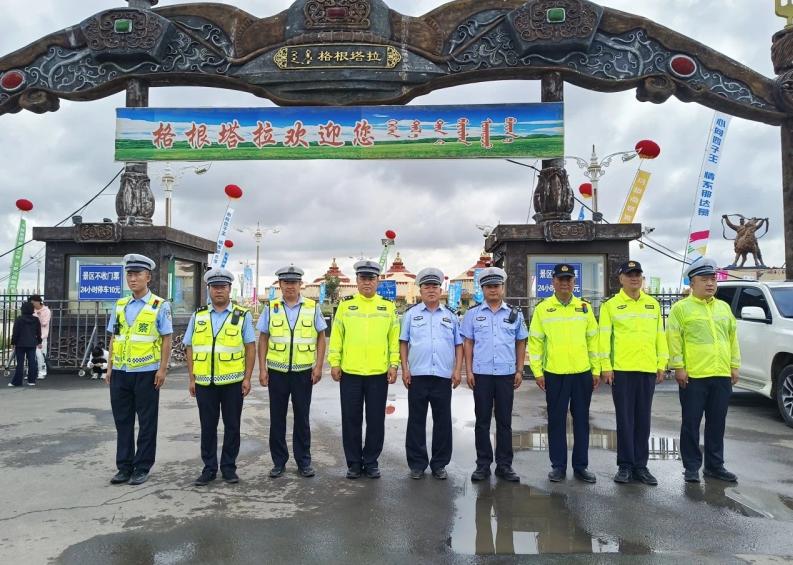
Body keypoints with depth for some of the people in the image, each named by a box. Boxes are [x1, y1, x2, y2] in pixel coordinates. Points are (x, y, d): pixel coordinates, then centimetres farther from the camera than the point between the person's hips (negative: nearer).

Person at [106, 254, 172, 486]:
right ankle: (124, 466, 22)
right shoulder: (120, 305, 10)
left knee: (146, 422, 5)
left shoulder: (160, 306, -4)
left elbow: (166, 339, -5)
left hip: (146, 372, -4)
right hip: (121, 372, 5)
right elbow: (114, 338, 14)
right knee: (122, 421, 11)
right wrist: (110, 368, 10)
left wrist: (162, 369, -10)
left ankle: (142, 468, 16)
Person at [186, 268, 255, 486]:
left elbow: (250, 347, 0)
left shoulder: (242, 315, 1)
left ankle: (229, 467, 20)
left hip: (233, 381, -2)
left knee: (232, 426, 7)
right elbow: (190, 348, 9)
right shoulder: (198, 316, 8)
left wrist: (247, 378, -5)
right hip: (204, 382, 2)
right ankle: (209, 468, 21)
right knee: (207, 427, 9)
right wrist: (191, 378, 4)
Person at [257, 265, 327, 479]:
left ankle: (303, 461, 20)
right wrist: (262, 369, -1)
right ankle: (279, 461, 22)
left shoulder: (312, 308, 1)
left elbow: (321, 337, 4)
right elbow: (263, 339, 5)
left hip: (304, 371, -1)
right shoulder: (271, 308, 3)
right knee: (277, 418, 8)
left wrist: (318, 366, -4)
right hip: (277, 371, 1)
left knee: (302, 417, 8)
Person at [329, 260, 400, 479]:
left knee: (376, 420, 7)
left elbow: (394, 339, 4)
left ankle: (371, 461, 22)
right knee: (351, 420, 7)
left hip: (379, 373, 0)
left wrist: (394, 365, -1)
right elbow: (336, 337, 4)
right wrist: (334, 363, -1)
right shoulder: (345, 305, 4)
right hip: (350, 372, 0)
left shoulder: (388, 307, 4)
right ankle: (354, 462, 21)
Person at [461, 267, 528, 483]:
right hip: (481, 374, 0)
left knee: (504, 421, 7)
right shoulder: (473, 314, 5)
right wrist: (469, 371, -1)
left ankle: (504, 464, 17)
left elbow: (521, 343, 11)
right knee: (482, 420, 6)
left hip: (506, 374, 1)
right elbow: (468, 343, 5)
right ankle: (483, 464, 15)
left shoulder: (515, 314, 7)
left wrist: (519, 370, 5)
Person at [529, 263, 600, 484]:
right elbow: (535, 341, 0)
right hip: (554, 374, -2)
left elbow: (593, 339, 8)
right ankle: (558, 466, 17)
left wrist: (596, 370, 4)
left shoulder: (584, 307, 6)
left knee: (582, 420, 9)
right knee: (556, 421, 6)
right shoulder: (543, 309, 0)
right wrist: (537, 372, -4)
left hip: (583, 373, 2)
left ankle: (581, 466, 20)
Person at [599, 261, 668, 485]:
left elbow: (660, 335, 12)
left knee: (643, 420, 8)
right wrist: (606, 367, -8)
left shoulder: (653, 304, 12)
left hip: (648, 370, 3)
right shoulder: (610, 305, 2)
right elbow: (605, 337, -2)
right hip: (621, 370, -3)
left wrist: (662, 364, 6)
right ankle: (625, 465, 10)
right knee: (625, 419, 2)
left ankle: (640, 465, 17)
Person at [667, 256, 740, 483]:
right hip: (693, 376, -5)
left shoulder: (724, 307, 14)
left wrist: (734, 366, 12)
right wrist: (678, 367, -13)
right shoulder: (681, 308, -4)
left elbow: (733, 338, 17)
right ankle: (691, 467, 12)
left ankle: (715, 465, 24)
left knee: (717, 423, 12)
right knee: (691, 423, 2)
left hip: (722, 376, 5)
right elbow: (674, 340, -8)